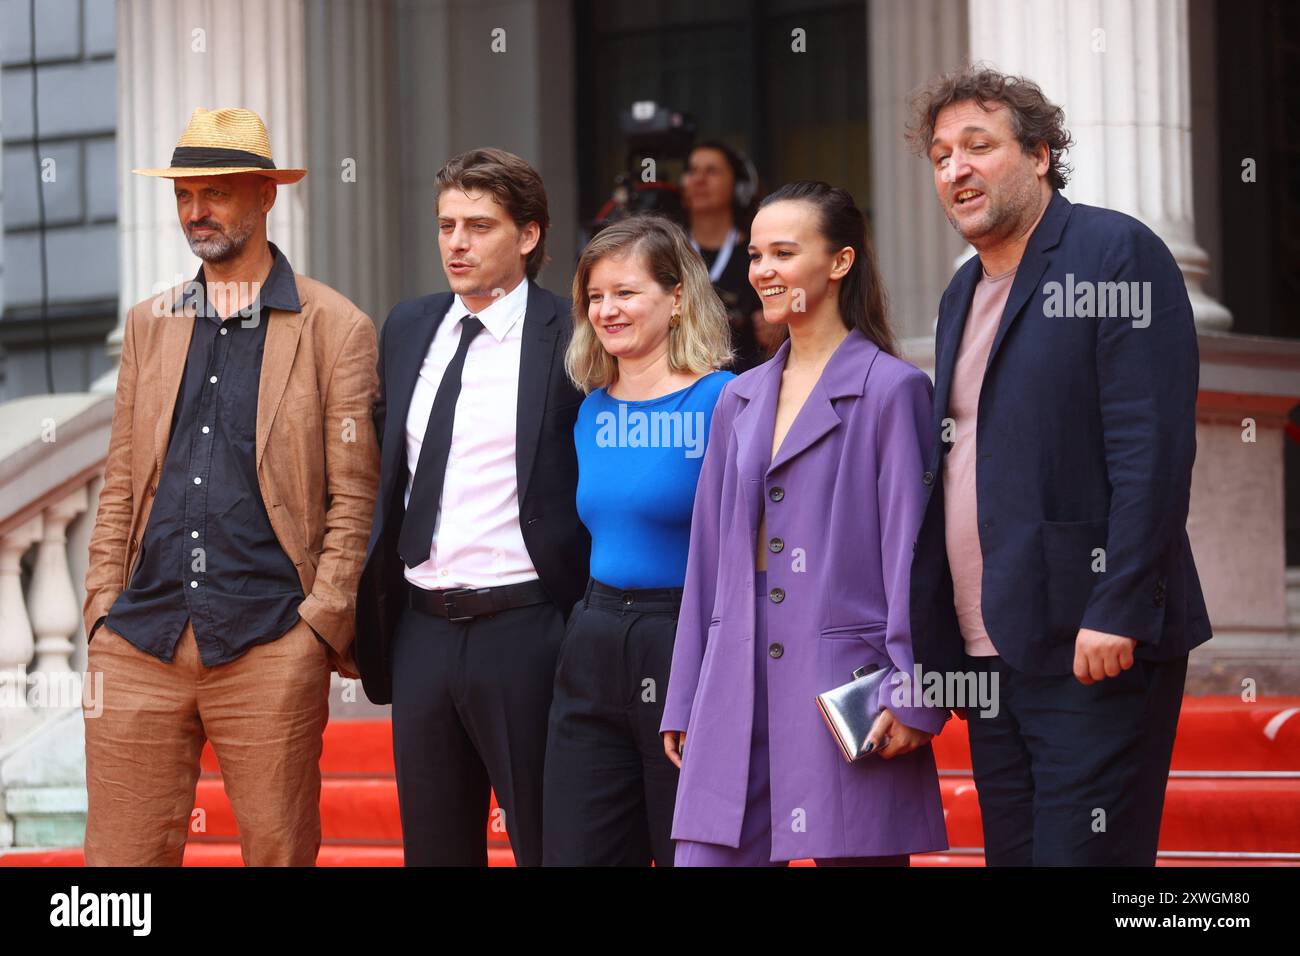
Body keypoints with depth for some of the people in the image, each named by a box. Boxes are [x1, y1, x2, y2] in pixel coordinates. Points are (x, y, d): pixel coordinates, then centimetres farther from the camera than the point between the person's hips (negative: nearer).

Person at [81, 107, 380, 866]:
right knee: (123, 853, 1)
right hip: (140, 644, 4)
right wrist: (103, 606, 7)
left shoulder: (335, 327, 3)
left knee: (278, 850, 1)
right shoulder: (149, 324, 17)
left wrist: (321, 624, -7)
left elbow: (354, 496, 0)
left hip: (269, 647, -4)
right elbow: (121, 484, 17)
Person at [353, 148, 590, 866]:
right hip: (421, 634, 6)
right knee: (433, 845, 12)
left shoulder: (569, 340, -6)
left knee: (546, 843, 0)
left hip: (523, 635, -6)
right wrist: (370, 606, 14)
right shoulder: (407, 330, 12)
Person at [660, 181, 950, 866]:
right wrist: (683, 704, 17)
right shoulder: (739, 402, 17)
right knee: (702, 856, -2)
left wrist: (911, 698, -12)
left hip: (844, 693, -5)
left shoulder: (891, 390, -2)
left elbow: (913, 553, -6)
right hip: (738, 694, 6)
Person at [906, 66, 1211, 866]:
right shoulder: (964, 293, 19)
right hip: (988, 653, 8)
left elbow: (1153, 448, -14)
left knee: (1083, 855, -10)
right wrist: (929, 637, 13)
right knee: (1011, 854, 8)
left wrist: (1117, 612, -20)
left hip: (1093, 649, -8)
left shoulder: (1119, 252, -6)